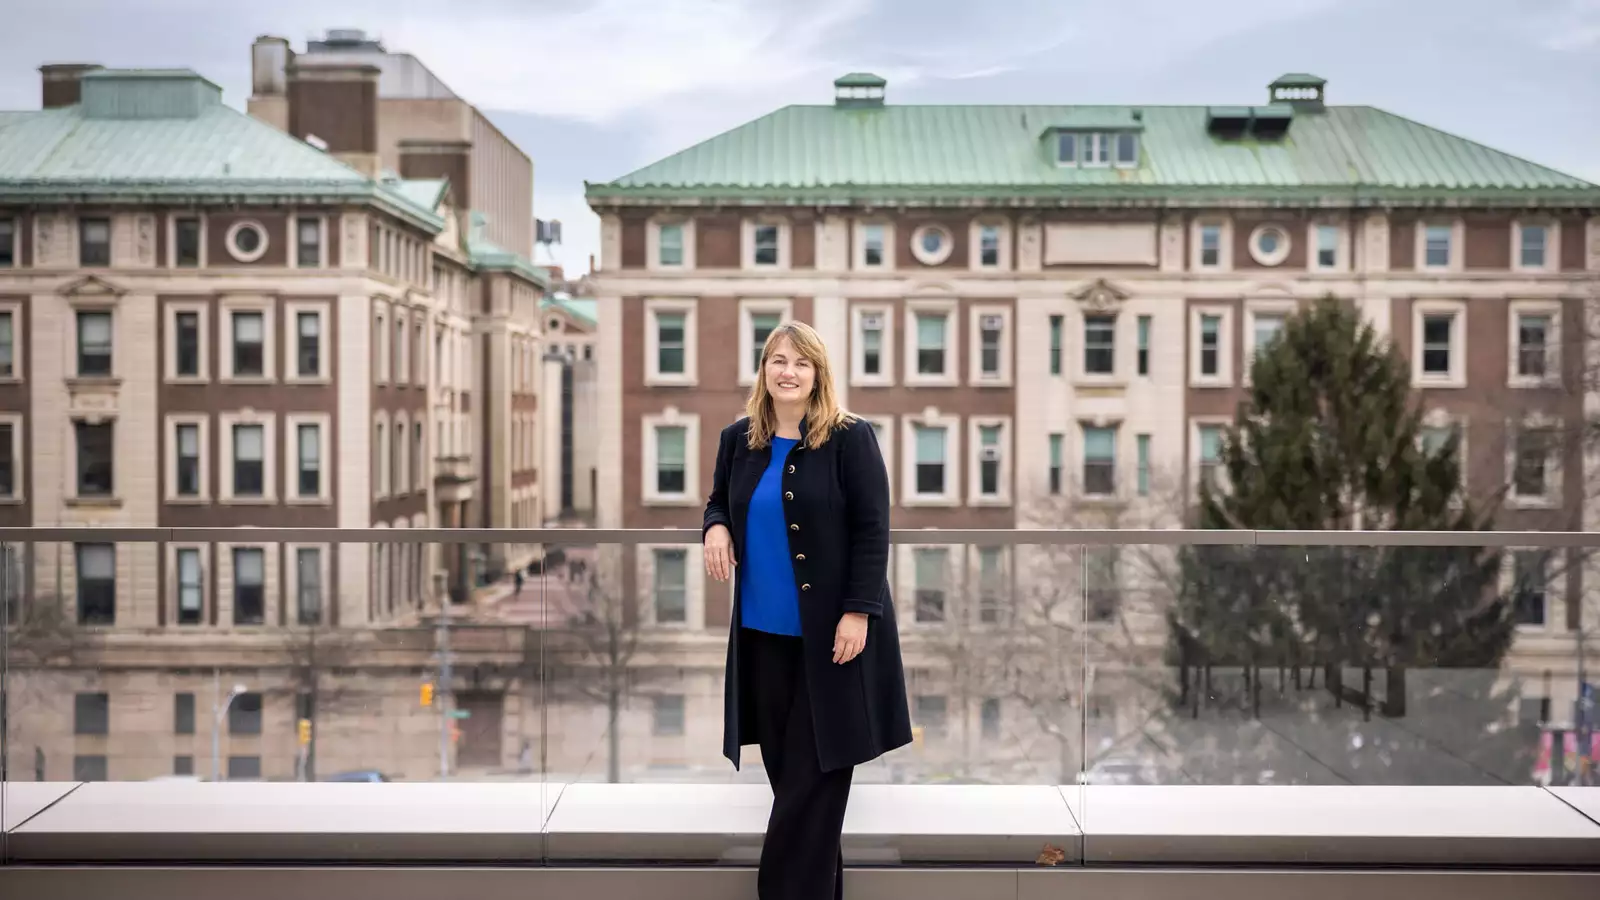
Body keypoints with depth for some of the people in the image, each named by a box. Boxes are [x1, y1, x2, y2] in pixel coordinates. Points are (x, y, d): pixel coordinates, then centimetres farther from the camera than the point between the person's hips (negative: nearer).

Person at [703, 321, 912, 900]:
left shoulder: (850, 439, -8)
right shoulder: (738, 438, 6)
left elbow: (873, 530, -10)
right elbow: (719, 501, 20)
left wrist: (858, 611, -16)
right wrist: (716, 526, -4)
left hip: (831, 628, -5)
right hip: (762, 629, 5)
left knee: (817, 768, 0)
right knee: (782, 763, 11)